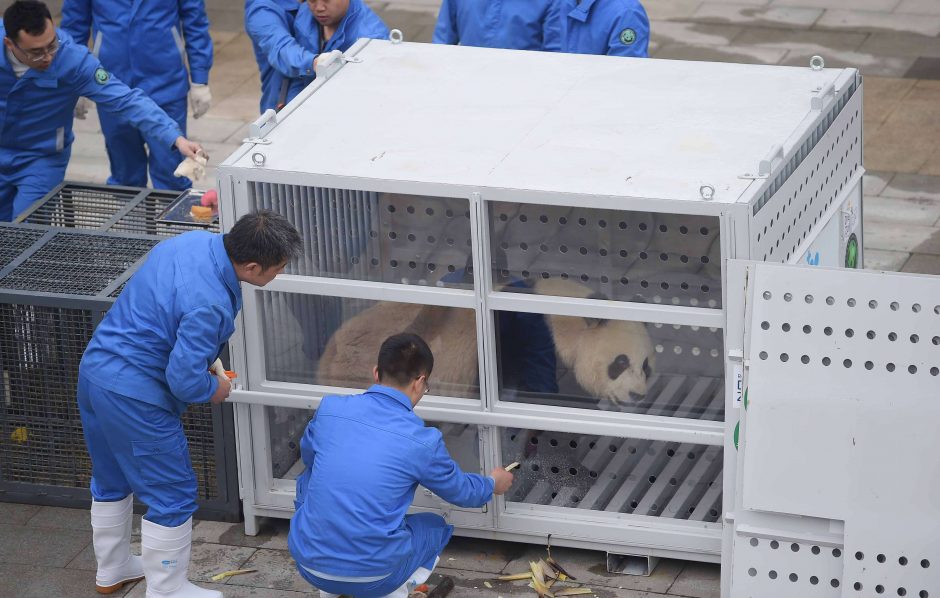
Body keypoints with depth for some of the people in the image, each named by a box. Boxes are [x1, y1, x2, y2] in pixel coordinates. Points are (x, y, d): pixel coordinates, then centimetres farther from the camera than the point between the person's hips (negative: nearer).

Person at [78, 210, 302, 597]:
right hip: (132, 397, -10)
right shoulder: (210, 304, -30)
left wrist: (203, 360, 13)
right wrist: (214, 388, -4)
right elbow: (185, 379, -26)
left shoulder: (195, 241, -3)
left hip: (94, 369, 10)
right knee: (173, 496, 7)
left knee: (111, 481, 26)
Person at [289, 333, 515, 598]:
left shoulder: (330, 409, -2)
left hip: (309, 566, 2)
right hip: (372, 575, -2)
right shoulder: (423, 442, -8)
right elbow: (460, 491, 12)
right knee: (435, 527, 27)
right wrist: (492, 484, 34)